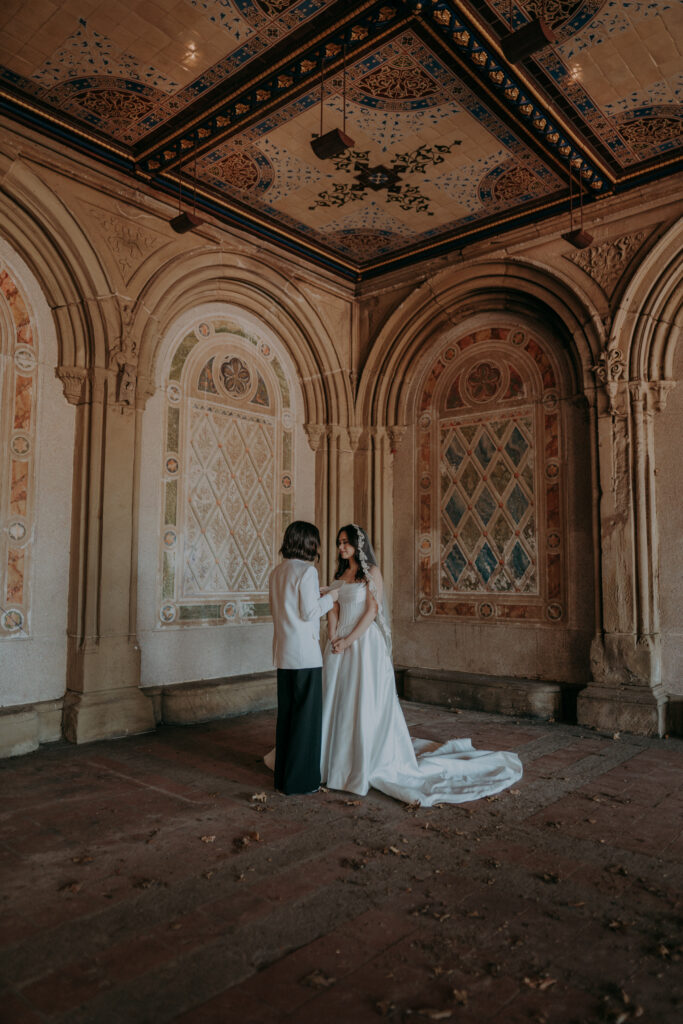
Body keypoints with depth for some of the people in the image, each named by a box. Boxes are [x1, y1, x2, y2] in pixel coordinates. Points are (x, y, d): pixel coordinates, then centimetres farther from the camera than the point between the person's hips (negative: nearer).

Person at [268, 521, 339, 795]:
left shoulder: (277, 572, 11)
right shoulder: (307, 570, -13)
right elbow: (309, 613, -16)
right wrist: (330, 597, 0)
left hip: (283, 653, 8)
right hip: (304, 651, -8)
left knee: (286, 713, 15)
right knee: (306, 715, 2)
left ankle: (283, 776, 25)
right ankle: (300, 779, 10)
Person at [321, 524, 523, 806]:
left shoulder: (371, 572, -6)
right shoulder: (340, 574, 13)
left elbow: (372, 610, -12)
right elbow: (333, 610, 8)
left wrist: (348, 640, -15)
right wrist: (333, 639, -7)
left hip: (364, 643, -6)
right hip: (340, 646, 6)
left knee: (366, 702, -3)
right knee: (337, 701, 9)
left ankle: (370, 761, 9)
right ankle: (337, 759, 22)